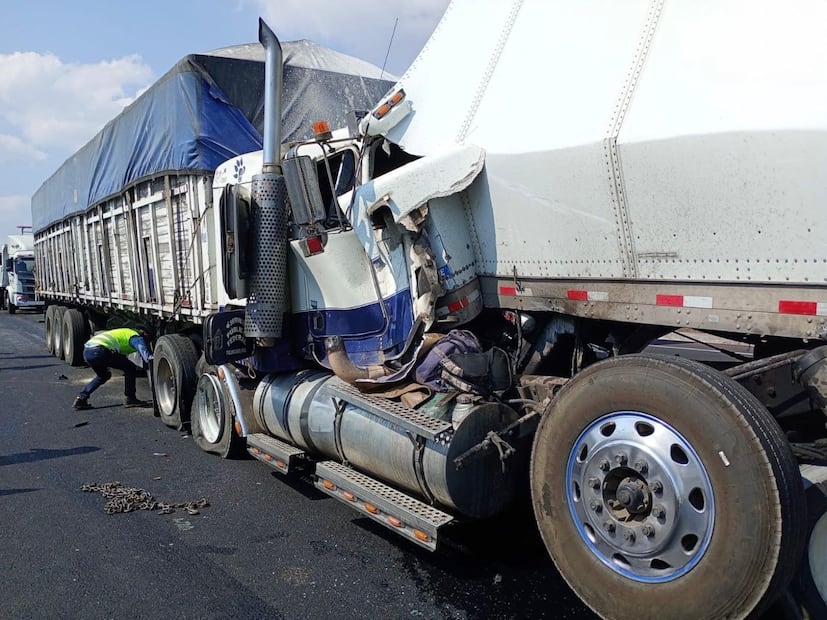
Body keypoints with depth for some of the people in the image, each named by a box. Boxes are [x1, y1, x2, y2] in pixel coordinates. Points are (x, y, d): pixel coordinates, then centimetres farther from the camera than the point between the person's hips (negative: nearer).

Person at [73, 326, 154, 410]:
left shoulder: (126, 332, 32)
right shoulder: (136, 337, 5)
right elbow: (143, 350, -17)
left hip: (86, 351, 10)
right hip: (99, 351, -10)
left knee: (103, 376, 32)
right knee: (130, 368, 0)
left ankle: (81, 399, 26)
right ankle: (129, 398, 4)